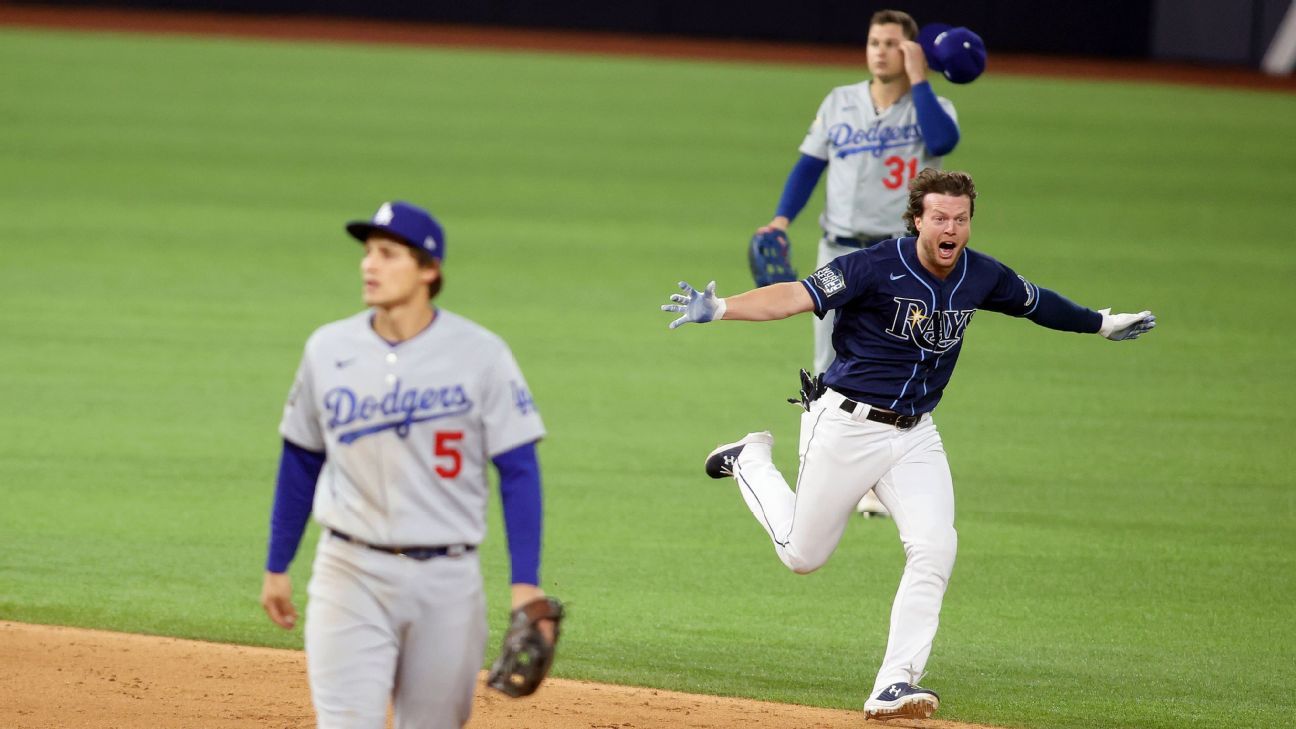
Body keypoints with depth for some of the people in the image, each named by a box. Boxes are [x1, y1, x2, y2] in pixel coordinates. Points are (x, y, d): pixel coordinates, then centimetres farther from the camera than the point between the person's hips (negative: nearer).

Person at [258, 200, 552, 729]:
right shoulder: (329, 349, 3)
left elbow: (518, 471, -5)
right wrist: (276, 567, 17)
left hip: (447, 581, -1)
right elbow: (300, 462, 14)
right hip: (351, 573, 1)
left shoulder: (480, 355, -5)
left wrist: (526, 585, -11)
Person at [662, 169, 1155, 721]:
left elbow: (1036, 302, 20)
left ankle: (893, 687, -12)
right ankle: (751, 463, 37)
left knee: (934, 549, -15)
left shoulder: (982, 277, -1)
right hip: (846, 426, -5)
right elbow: (794, 297, -29)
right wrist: (719, 309, -44)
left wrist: (1101, 323, 31)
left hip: (915, 435, 5)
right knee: (803, 555, 8)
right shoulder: (877, 267, -20)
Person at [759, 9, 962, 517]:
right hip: (840, 252, 3)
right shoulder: (840, 103, 10)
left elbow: (943, 140, -22)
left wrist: (918, 80, -18)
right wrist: (782, 218, -1)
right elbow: (809, 164, 13)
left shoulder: (932, 107, 1)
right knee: (830, 374, 3)